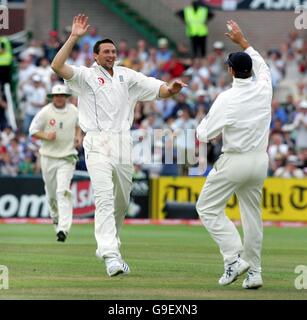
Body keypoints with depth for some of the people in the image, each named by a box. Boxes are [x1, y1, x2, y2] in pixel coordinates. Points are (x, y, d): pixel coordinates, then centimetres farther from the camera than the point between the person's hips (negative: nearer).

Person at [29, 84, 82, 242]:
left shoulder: (74, 111, 3)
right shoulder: (45, 112, -5)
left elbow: (78, 125, 23)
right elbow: (33, 131, -1)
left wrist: (78, 136, 3)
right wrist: (46, 136, -18)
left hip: (67, 158, -1)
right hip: (49, 157, 1)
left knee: (63, 191, -15)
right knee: (51, 192, 9)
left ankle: (63, 228, -22)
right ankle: (56, 216, 40)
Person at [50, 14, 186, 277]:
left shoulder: (127, 76, 13)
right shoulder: (86, 76, 2)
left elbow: (157, 89, 5)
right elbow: (57, 66, -14)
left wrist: (170, 89, -19)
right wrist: (74, 37, -19)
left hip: (123, 144, 5)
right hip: (98, 144, -5)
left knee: (122, 201, 12)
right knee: (105, 199, -17)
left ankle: (107, 246, 31)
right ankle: (111, 256, -25)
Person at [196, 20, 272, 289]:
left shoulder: (227, 98, -14)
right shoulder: (264, 88, 0)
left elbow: (204, 135, -9)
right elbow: (261, 65, 25)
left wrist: (204, 121, 13)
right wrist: (242, 41, 32)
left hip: (234, 161, -6)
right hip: (260, 160, 6)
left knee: (208, 207, 4)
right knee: (252, 214, 14)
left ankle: (234, 258, -11)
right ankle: (254, 271, 12)